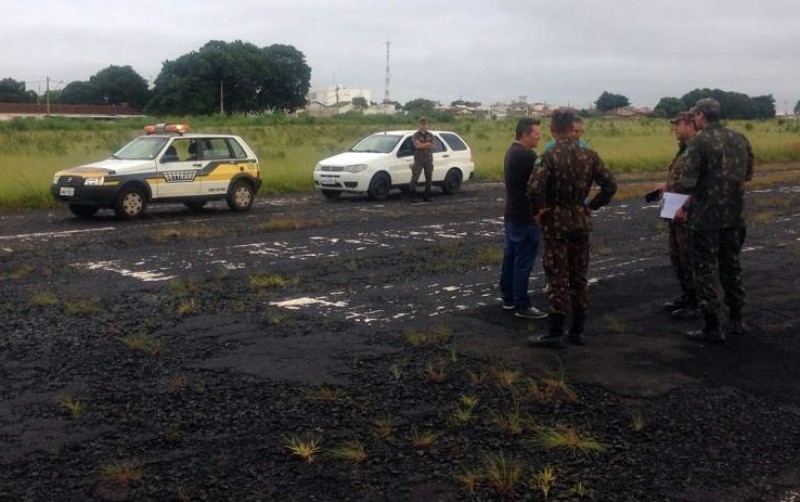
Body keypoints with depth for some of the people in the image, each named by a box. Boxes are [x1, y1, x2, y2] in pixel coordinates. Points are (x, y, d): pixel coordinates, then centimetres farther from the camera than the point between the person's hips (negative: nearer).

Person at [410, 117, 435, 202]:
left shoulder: (430, 135, 15)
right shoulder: (416, 135, 1)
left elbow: (431, 146, 0)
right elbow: (417, 145, -16)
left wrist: (422, 145, -15)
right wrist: (427, 144, -11)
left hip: (428, 159, 5)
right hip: (419, 159, -5)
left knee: (428, 179, 7)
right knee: (415, 178, -12)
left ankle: (427, 197, 15)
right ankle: (413, 196, -8)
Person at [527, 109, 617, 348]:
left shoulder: (550, 156, -14)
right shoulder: (589, 155, 1)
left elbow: (534, 188, -26)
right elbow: (610, 185, 1)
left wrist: (538, 210, -9)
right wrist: (591, 205, 10)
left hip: (556, 221, -5)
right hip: (581, 220, 5)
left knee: (558, 278, 0)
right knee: (579, 276, 13)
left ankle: (555, 334, 4)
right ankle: (577, 330, 20)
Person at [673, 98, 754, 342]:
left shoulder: (699, 141, -13)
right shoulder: (740, 139, 6)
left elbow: (687, 182, -18)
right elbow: (748, 175, 14)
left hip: (706, 217, -6)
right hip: (735, 215, 6)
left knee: (705, 269, 3)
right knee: (731, 265, 19)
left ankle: (712, 328, 5)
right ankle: (736, 320, 26)